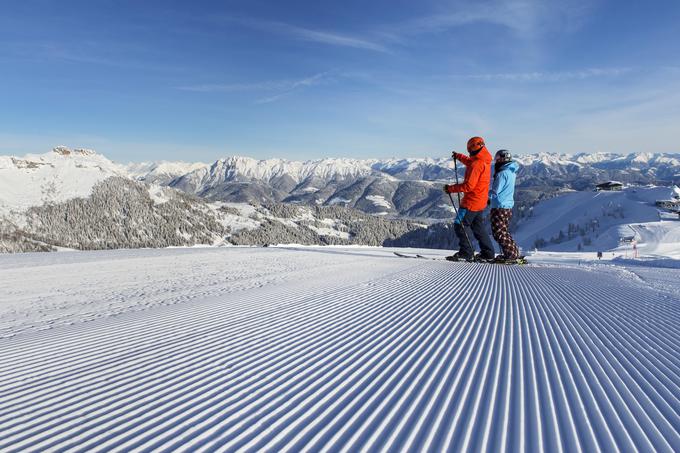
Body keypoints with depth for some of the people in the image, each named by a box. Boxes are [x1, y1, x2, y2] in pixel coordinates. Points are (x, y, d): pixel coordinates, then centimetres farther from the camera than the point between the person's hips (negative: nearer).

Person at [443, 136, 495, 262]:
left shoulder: (477, 164, -20)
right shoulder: (485, 161, 10)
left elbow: (469, 185, -24)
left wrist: (451, 188, -17)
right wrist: (459, 156, 44)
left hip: (471, 201, -10)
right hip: (481, 201, 10)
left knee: (460, 225, -2)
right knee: (478, 227, 16)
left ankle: (466, 253, -2)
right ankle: (488, 253, 18)